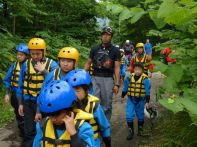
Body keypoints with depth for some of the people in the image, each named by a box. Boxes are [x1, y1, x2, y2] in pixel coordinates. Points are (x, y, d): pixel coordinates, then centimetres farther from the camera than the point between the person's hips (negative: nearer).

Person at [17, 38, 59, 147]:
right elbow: (21, 85, 7)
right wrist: (20, 103, 6)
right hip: (28, 101, 2)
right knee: (29, 130, 9)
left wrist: (44, 71, -21)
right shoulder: (26, 65, 2)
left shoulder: (52, 64, -5)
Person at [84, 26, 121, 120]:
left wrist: (117, 84, -7)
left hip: (108, 79, -1)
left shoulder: (115, 51, 3)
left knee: (107, 104, 4)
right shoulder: (95, 49, 10)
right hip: (95, 78, 1)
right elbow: (88, 63, 13)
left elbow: (117, 68, -1)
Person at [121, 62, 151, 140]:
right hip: (131, 99, 2)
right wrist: (122, 96, 17)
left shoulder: (145, 79, -13)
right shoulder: (129, 78, -6)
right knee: (129, 116, -5)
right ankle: (131, 131, 9)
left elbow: (147, 92, -10)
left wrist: (147, 102, -13)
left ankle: (140, 129, 36)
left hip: (140, 100, -1)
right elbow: (125, 89, 9)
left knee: (140, 115, 14)